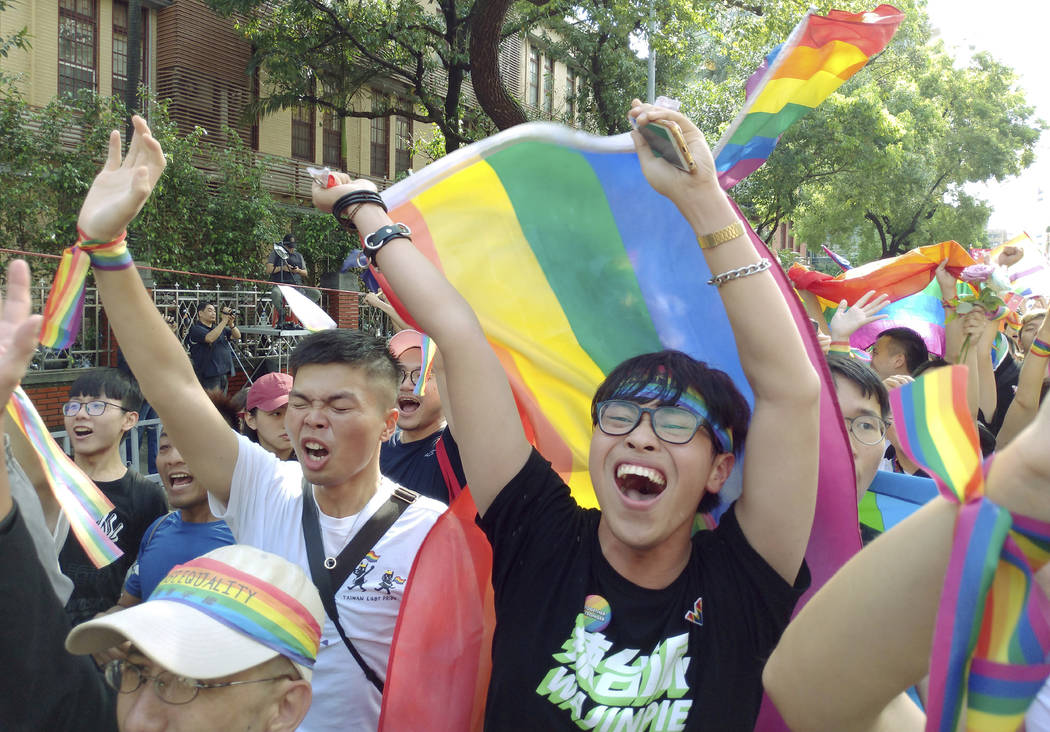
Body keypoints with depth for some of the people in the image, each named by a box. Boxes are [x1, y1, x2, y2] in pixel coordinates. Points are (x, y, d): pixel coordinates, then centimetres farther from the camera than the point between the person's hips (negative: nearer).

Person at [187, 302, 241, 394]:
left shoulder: (219, 327, 16)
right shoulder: (196, 329, -6)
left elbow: (237, 336, 13)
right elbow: (210, 338, -24)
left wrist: (231, 324, -6)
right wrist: (224, 321, -20)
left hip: (224, 372, 8)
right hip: (209, 375, -7)